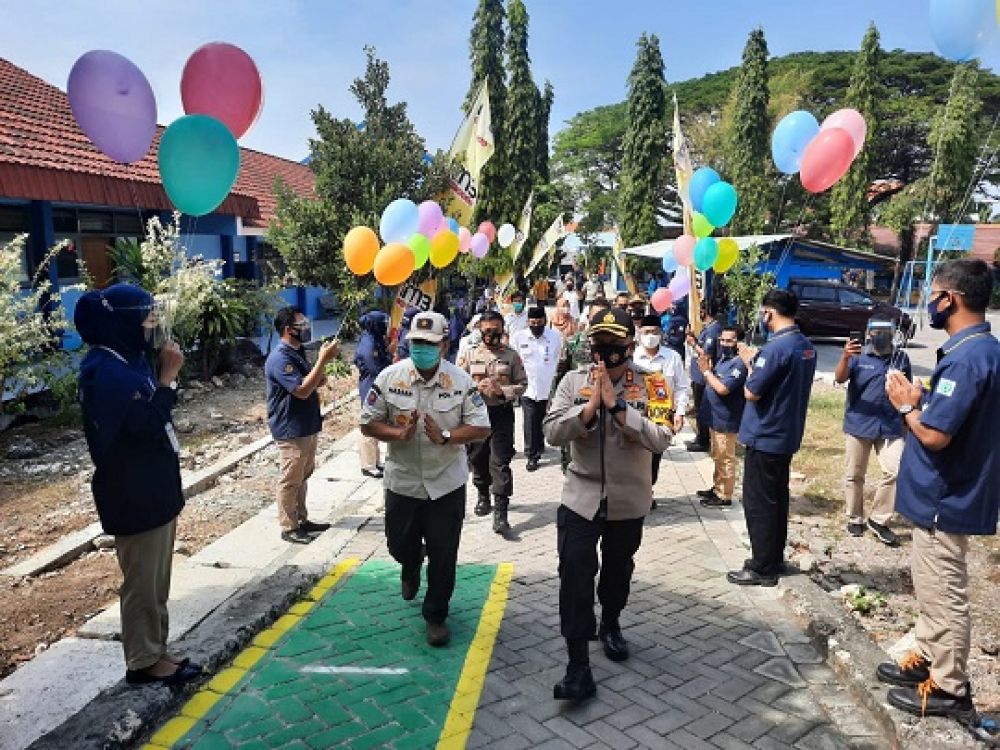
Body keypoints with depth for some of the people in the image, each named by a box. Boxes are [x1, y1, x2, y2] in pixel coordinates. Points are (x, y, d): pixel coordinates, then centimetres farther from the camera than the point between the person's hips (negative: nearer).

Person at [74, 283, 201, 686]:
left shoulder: (126, 362, 10)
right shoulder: (106, 371, -20)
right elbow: (147, 423, -24)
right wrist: (168, 375, -20)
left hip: (153, 488, 10)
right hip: (135, 496, -10)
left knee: (155, 579, 17)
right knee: (143, 581, 4)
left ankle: (154, 652, 30)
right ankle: (143, 661, 18)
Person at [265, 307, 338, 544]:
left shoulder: (298, 353, 11)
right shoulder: (280, 358, -20)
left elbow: (316, 382, 14)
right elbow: (302, 390, -28)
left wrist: (324, 358, -4)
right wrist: (323, 360, -27)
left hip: (307, 426, 10)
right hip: (291, 430, -10)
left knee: (302, 477, 18)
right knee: (290, 480, 1)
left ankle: (301, 520, 30)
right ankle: (289, 528, 11)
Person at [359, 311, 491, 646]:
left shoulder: (461, 381, -10)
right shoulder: (389, 377, -8)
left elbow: (481, 427, -7)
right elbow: (368, 423, -3)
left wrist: (445, 436, -23)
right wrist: (399, 434, -22)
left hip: (447, 484, -1)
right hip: (402, 481, 1)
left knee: (443, 555, 6)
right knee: (400, 546, 17)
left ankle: (436, 615, 27)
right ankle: (411, 567, 55)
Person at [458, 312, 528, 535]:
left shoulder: (511, 355, 2)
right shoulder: (470, 355, 5)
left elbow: (522, 384, 2)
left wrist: (502, 390, -15)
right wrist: (475, 387, -13)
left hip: (501, 413, -2)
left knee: (500, 462, -6)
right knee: (477, 458, 15)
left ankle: (500, 512, -6)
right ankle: (483, 495, 40)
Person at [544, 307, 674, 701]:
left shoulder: (650, 385, -10)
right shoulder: (574, 381, -6)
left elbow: (661, 440, -21)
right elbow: (552, 432, -14)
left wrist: (615, 404, -26)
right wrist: (591, 405, -26)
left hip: (628, 500, 1)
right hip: (580, 497, 0)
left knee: (618, 571, 21)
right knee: (575, 577, -7)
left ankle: (610, 624, 49)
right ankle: (578, 667, 3)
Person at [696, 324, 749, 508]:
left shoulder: (739, 364, -21)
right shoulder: (723, 359, 9)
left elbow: (722, 389, -28)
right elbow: (713, 382, 16)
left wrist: (706, 371, -18)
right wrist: (707, 366, 1)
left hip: (726, 420, -10)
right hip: (715, 418, 10)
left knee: (725, 459, 1)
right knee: (718, 458, 20)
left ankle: (724, 496, 11)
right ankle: (717, 488, 33)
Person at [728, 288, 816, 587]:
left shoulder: (775, 348, -23)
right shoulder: (806, 346, 7)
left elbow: (751, 392, -20)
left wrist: (751, 365, -4)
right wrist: (758, 362, 10)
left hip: (764, 438, -9)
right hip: (787, 435, 9)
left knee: (759, 504, 1)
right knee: (777, 499, 18)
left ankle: (762, 569, 9)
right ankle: (775, 559, 30)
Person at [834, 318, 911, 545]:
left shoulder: (901, 359, 4)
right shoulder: (858, 357, -5)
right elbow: (840, 379, -22)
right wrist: (845, 357, -41)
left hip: (891, 427, 2)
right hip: (859, 425, -2)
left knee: (895, 472, -8)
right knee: (855, 475, 9)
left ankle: (879, 520, 8)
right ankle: (855, 519, 25)